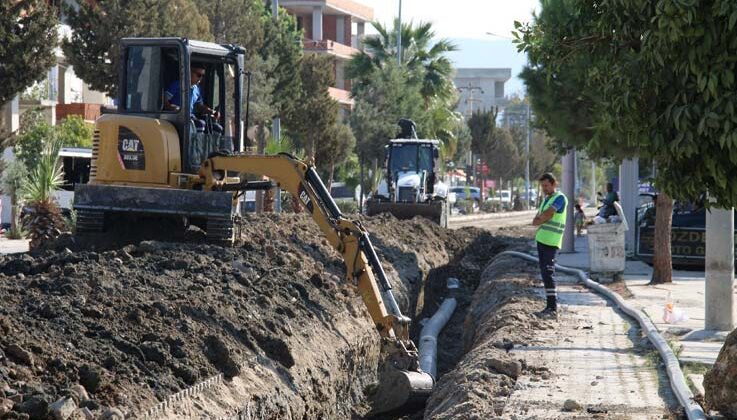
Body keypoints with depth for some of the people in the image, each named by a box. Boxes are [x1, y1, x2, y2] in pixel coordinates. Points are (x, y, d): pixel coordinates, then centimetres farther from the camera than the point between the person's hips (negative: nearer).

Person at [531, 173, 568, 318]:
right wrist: (543, 218, -8)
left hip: (551, 242, -9)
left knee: (548, 274, -13)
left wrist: (539, 219, 1)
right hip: (541, 239, 9)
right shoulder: (546, 200, 19)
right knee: (545, 274, 8)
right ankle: (549, 306, 11)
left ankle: (553, 309, -14)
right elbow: (535, 221, 12)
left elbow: (546, 216, -18)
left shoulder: (560, 198, -8)